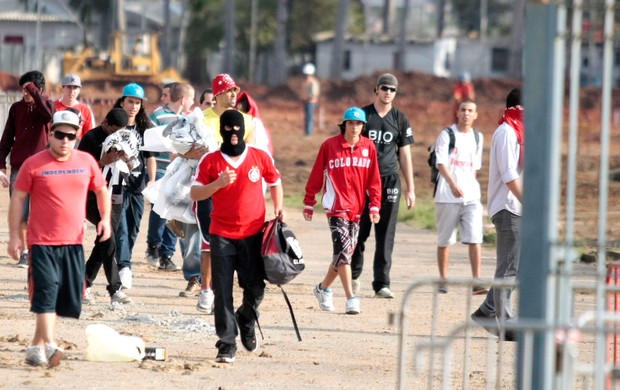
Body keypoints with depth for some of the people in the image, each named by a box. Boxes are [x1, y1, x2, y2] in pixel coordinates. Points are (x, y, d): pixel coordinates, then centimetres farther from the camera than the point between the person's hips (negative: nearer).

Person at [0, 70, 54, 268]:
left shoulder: (46, 105, 2)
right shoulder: (16, 108, 9)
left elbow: (49, 115, -24)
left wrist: (33, 90, -20)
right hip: (18, 169, 2)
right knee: (21, 215, 0)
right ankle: (25, 252, 7)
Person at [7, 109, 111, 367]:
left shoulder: (86, 162, 6)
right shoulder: (34, 164, -4)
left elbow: (101, 190, 21)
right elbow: (17, 199, 0)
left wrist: (105, 218, 6)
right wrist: (14, 236, -4)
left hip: (74, 242, 4)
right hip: (42, 241, -4)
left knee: (67, 296, 7)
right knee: (46, 290, -15)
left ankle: (37, 346, 20)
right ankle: (49, 345, -20)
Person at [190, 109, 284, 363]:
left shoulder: (260, 157, 3)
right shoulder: (210, 161, -1)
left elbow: (275, 182, 19)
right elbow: (194, 194, -4)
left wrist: (278, 209, 6)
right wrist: (218, 183, -19)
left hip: (253, 234, 1)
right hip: (222, 235, -1)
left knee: (255, 289, 4)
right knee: (223, 291, -6)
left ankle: (246, 323, 35)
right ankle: (227, 344, -2)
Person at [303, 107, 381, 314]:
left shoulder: (368, 147, 5)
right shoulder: (329, 145, -3)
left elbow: (374, 179, 7)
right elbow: (316, 176, 2)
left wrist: (374, 205, 1)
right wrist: (309, 203, 4)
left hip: (357, 208, 4)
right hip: (336, 206, -4)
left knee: (345, 252, 10)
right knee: (343, 250, -14)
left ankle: (324, 288, 31)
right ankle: (351, 298, -16)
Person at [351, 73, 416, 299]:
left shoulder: (400, 120, 9)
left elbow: (405, 155, 11)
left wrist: (410, 189, 6)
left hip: (389, 181, 1)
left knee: (386, 235, -2)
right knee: (359, 231, 2)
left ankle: (382, 284, -1)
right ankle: (354, 274, 22)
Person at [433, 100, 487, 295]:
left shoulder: (477, 138, 14)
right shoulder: (447, 135, -1)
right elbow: (441, 163, -12)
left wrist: (471, 187, 15)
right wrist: (452, 183, -26)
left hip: (471, 196, 3)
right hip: (447, 196, -3)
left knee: (475, 238, -9)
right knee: (444, 240, 5)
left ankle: (476, 282, -13)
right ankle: (443, 280, 17)